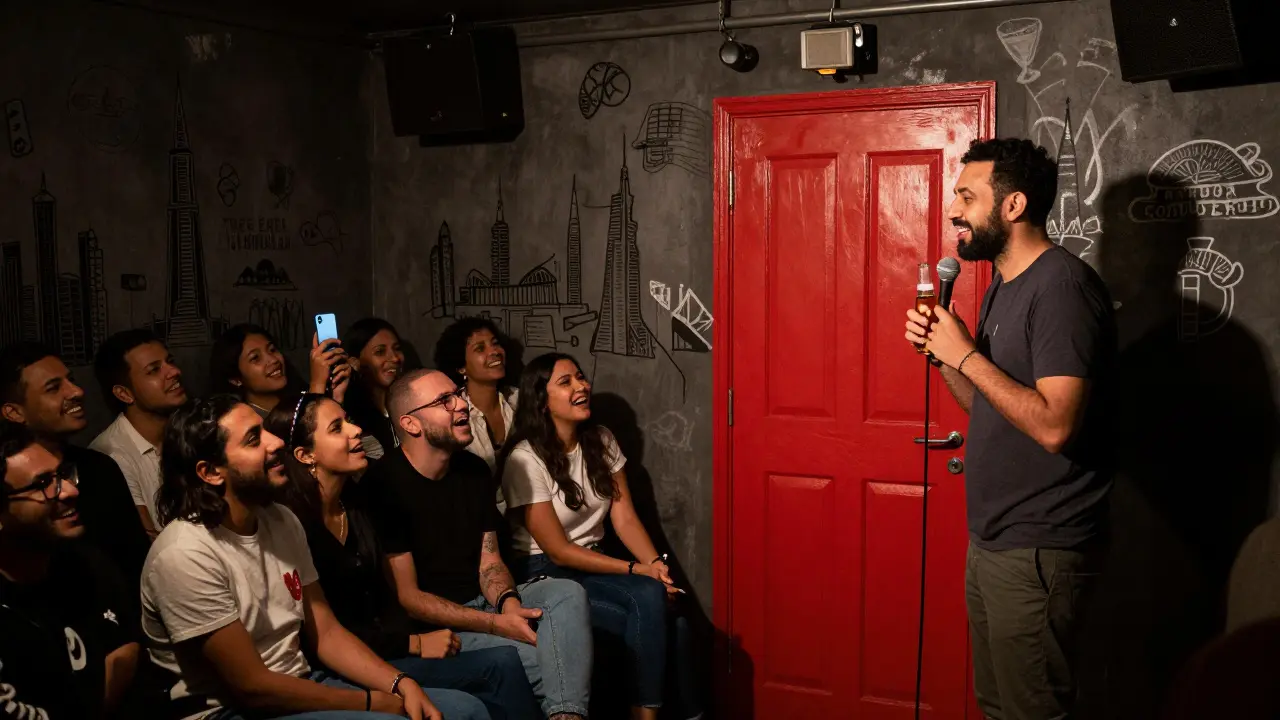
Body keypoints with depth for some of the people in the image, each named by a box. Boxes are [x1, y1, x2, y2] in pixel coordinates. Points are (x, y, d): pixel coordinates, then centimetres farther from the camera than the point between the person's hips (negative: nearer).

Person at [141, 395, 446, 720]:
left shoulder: (282, 521, 3)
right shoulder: (184, 555, -21)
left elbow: (325, 632, 6)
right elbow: (251, 685, -19)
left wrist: (401, 683, -10)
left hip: (299, 686, 7)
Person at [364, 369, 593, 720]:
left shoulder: (474, 469, 8)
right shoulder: (384, 485, -16)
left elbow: (489, 561, 8)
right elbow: (406, 596, -16)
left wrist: (508, 602, -17)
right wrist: (496, 624, -21)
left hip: (485, 602, 7)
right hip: (434, 623, -7)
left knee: (567, 593, -21)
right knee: (551, 658, -25)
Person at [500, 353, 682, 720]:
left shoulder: (602, 440, 5)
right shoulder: (525, 459, -14)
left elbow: (624, 516, 1)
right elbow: (557, 550, -15)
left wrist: (655, 563, -18)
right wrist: (635, 570, -17)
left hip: (594, 563, 6)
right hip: (545, 574, -5)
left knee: (655, 597, -27)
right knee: (650, 609, -27)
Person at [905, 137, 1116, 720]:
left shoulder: (1062, 286, -19)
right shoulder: (1004, 284, 13)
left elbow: (1054, 425, -27)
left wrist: (966, 355, -19)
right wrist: (940, 351, 1)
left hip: (1038, 549, -9)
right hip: (991, 540, 10)